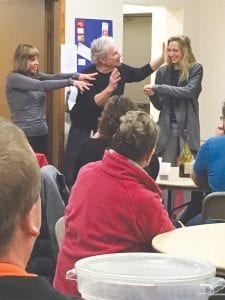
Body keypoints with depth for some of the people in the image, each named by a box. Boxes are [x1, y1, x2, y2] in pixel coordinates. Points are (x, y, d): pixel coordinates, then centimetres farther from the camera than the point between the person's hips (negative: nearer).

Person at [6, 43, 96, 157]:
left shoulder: (36, 76, 10)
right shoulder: (13, 78, -11)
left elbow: (54, 77, -7)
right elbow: (41, 85, -22)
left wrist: (77, 76, -26)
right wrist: (71, 82, -27)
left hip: (42, 133, 7)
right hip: (23, 134, -7)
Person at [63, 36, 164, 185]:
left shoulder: (120, 70, -3)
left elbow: (141, 73, 13)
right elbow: (90, 105, -29)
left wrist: (163, 57, 8)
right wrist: (110, 88, -38)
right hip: (83, 132, -4)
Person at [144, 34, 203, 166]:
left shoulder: (196, 69, -1)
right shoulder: (163, 71, 7)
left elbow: (189, 91, -19)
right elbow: (160, 106, 11)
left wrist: (157, 88, -19)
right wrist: (152, 94, -12)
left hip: (188, 127, -2)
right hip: (167, 127, 2)